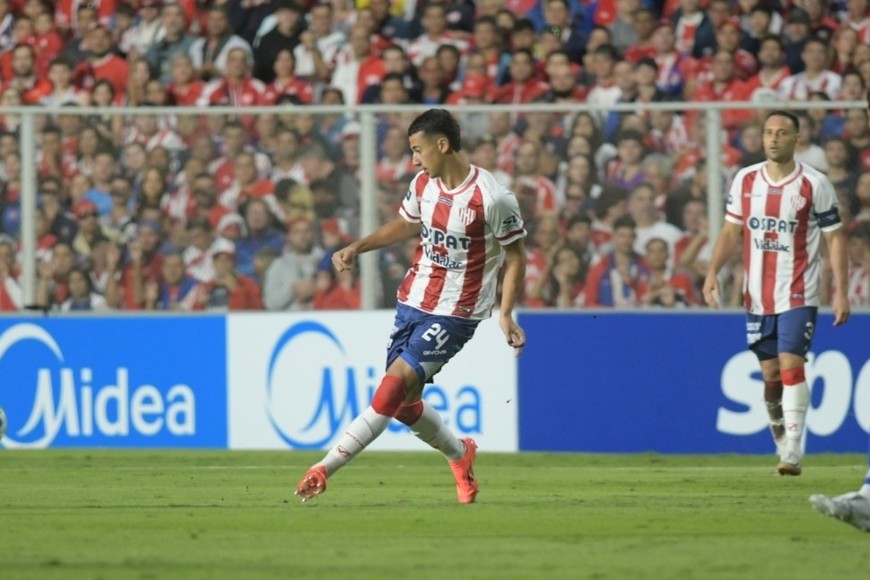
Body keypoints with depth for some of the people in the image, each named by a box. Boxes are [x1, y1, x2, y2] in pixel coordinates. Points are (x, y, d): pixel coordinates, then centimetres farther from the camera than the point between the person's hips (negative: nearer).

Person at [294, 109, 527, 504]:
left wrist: (505, 314, -13)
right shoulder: (423, 183, 3)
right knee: (402, 403, 7)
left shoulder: (493, 199, -17)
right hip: (413, 303, 7)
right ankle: (460, 454, 34)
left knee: (395, 384, -18)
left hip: (455, 313, -7)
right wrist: (357, 248, 11)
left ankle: (325, 468, -17)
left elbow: (515, 256, -7)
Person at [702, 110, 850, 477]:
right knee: (770, 374, 8)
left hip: (798, 294, -4)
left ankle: (794, 454, -16)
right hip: (757, 294, 4)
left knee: (790, 365, -16)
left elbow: (835, 238, -2)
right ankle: (781, 444, 23)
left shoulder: (815, 184, -6)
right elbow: (731, 230, 11)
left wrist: (841, 292, -7)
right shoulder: (745, 181, 5)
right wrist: (712, 272, -1)